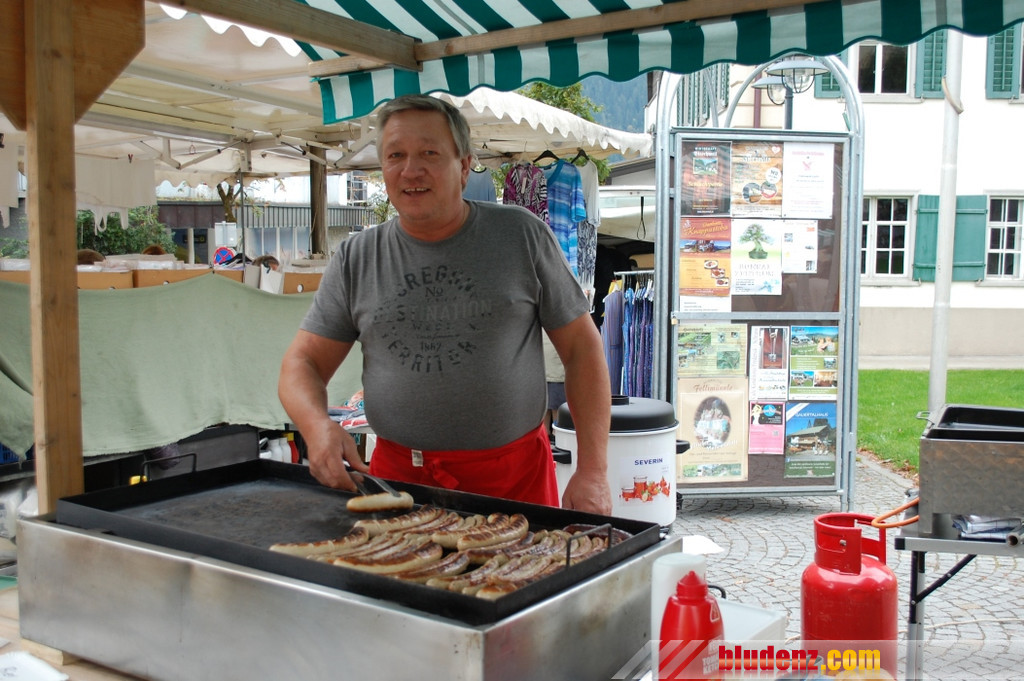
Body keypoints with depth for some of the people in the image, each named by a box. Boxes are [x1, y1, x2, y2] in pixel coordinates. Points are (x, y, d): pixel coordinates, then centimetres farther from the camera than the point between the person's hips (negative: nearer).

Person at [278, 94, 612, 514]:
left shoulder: (522, 236, -1)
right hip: (396, 475, 2)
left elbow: (582, 347, 1)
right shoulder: (355, 259, 4)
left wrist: (593, 471, -7)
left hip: (516, 476, -1)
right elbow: (302, 362, 6)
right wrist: (317, 424, -18)